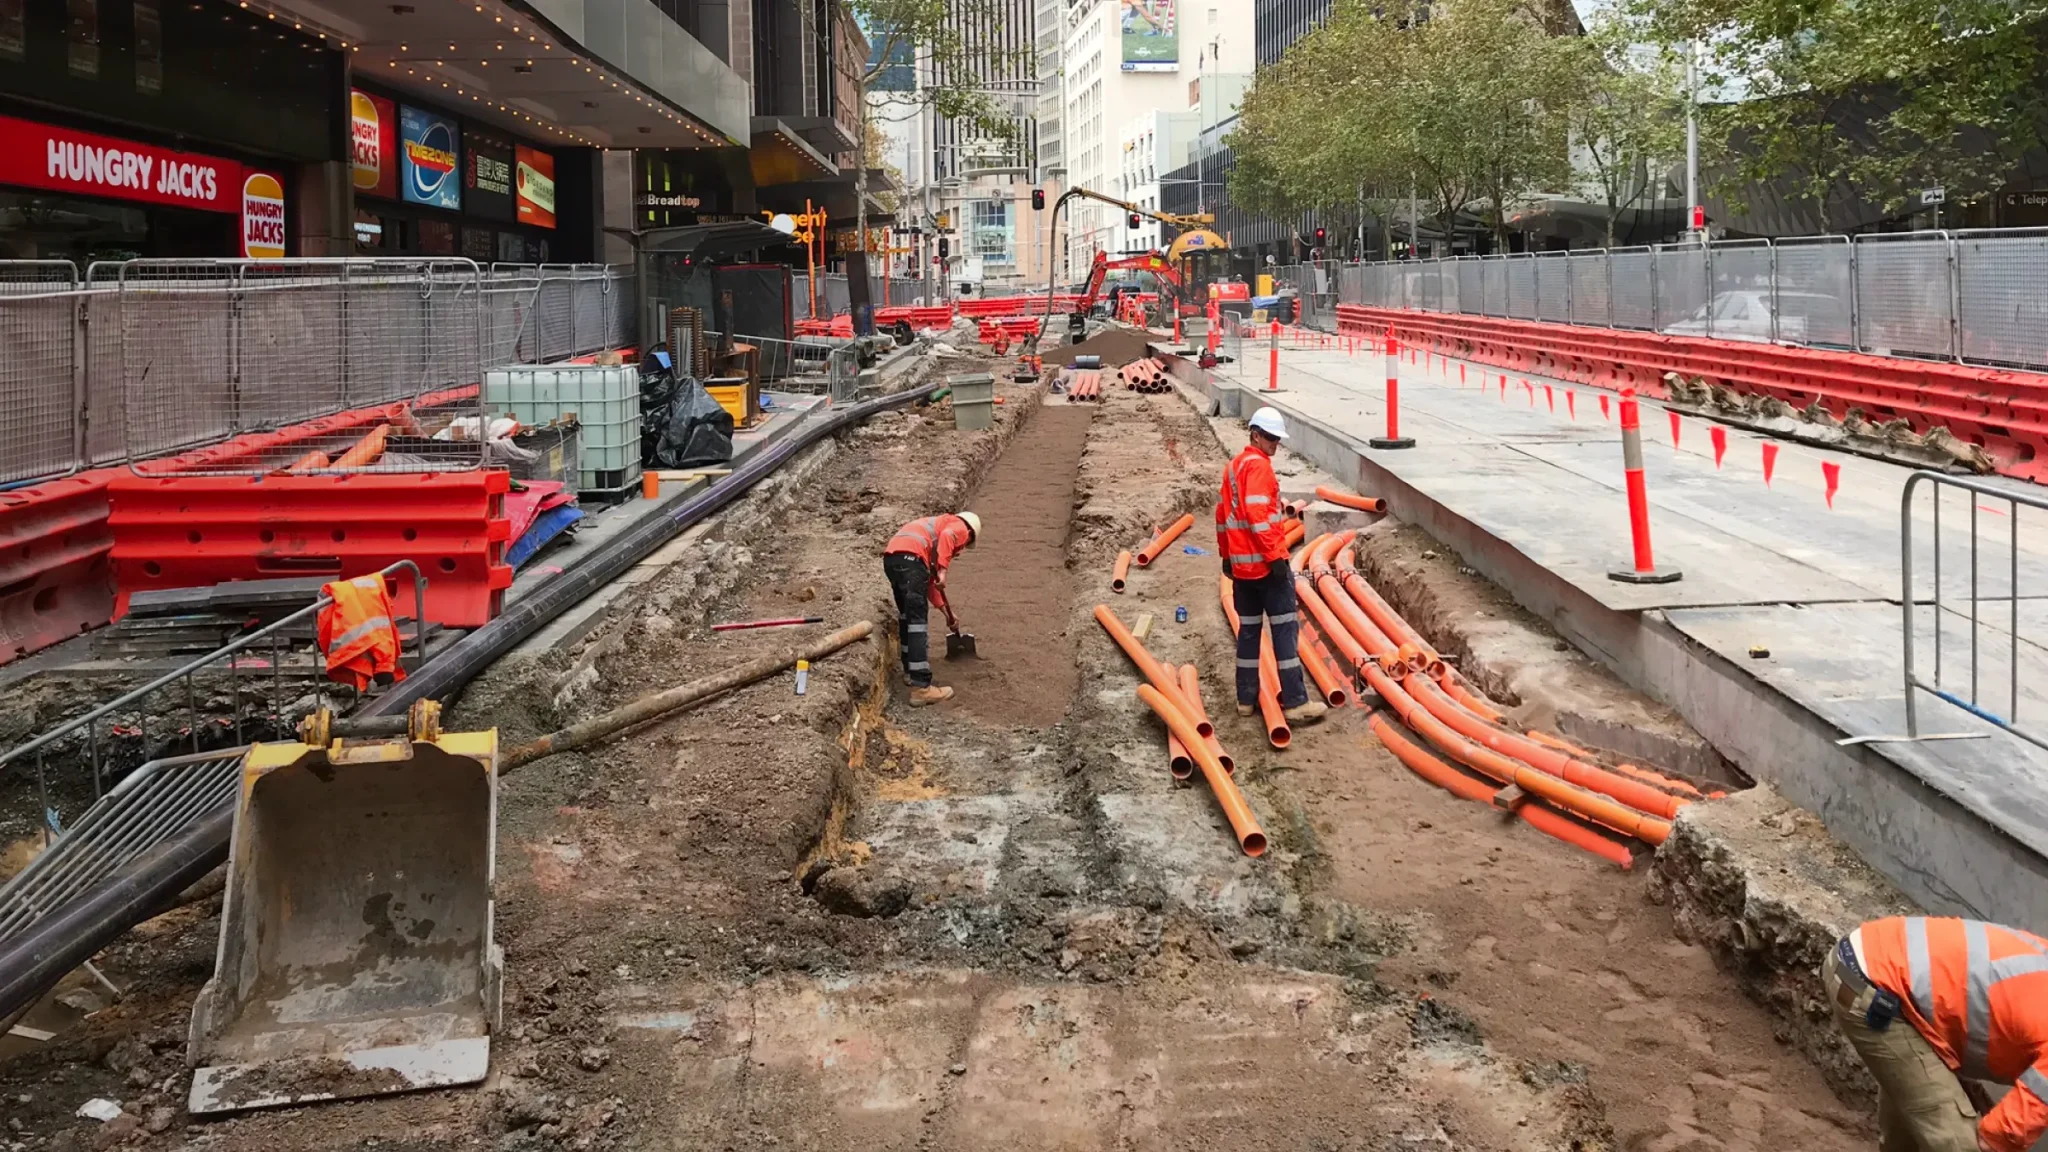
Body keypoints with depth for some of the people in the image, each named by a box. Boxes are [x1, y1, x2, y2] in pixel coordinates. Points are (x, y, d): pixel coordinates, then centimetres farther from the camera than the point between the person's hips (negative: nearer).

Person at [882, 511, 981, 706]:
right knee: (917, 621, -8)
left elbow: (929, 581, 39)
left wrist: (947, 612, 41)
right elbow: (946, 536, -10)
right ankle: (921, 688, -10)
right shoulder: (960, 527, 17)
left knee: (907, 614, 26)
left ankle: (910, 669, 37)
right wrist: (942, 569, -15)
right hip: (910, 557, -9)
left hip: (890, 557, 9)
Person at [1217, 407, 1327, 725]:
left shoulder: (1234, 466, 16)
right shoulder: (1258, 464, -12)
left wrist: (1227, 555, 26)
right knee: (1284, 629, -6)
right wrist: (1276, 556, -22)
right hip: (1265, 562, -9)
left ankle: (1246, 698, 16)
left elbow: (1224, 513, 21)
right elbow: (1258, 515, -22)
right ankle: (1296, 702, -7)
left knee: (1248, 628, 13)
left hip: (1241, 563, 9)